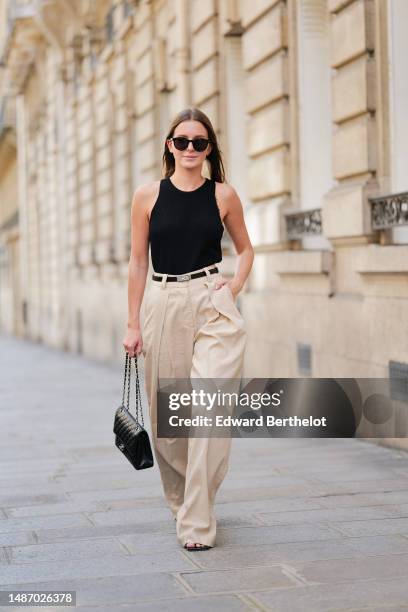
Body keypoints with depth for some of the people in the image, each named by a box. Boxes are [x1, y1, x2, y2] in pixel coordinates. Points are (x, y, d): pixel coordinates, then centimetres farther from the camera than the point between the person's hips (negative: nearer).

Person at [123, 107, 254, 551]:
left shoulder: (223, 195, 4)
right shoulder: (148, 196, 4)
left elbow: (245, 248, 19)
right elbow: (138, 261, 6)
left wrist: (236, 286, 1)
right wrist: (133, 324, 4)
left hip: (213, 306, -1)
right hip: (163, 307, 2)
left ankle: (197, 523, -7)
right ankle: (181, 501, 30)